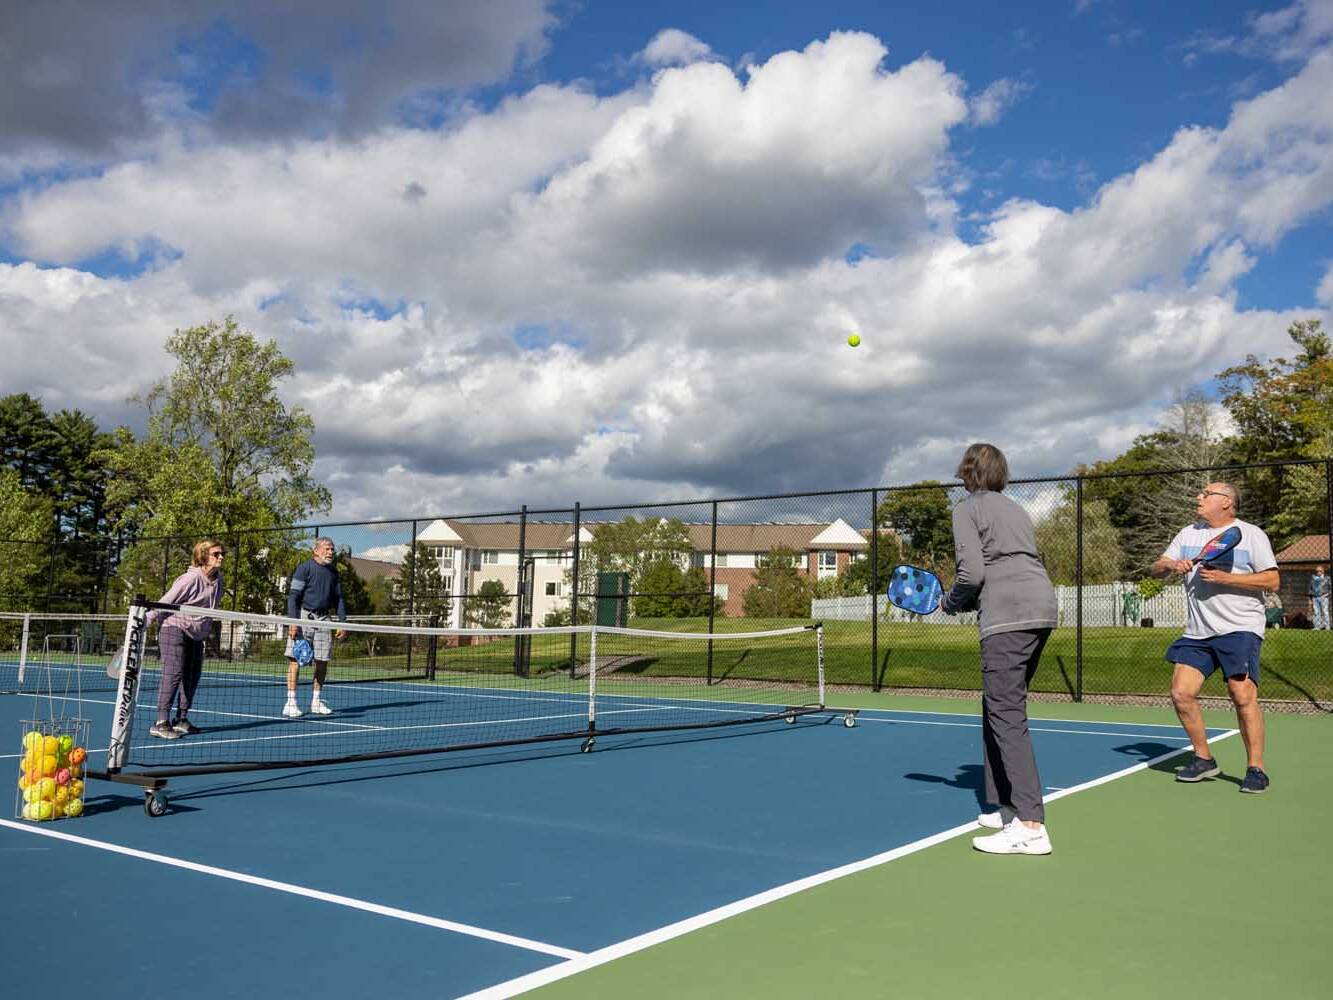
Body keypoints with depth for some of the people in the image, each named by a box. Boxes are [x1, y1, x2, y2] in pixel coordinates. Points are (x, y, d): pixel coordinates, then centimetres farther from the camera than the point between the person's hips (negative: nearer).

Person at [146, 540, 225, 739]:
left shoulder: (218, 578, 4)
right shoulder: (191, 578, -19)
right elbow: (166, 602, -16)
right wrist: (147, 620, -15)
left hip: (196, 634, 8)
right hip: (175, 629, -8)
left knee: (193, 676, 8)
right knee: (173, 674, -14)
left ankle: (181, 720, 17)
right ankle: (161, 723, -15)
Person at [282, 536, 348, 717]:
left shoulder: (333, 572, 13)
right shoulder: (304, 568, -6)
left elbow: (338, 598, 19)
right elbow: (293, 596, -10)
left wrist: (343, 622, 11)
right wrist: (293, 621, -19)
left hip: (324, 618, 6)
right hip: (304, 616, -6)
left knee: (322, 661, 6)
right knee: (295, 660, -5)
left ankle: (316, 702, 17)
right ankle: (291, 703, -2)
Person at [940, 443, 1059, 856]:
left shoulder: (967, 510, 3)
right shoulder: (1014, 509, 26)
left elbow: (972, 573, -9)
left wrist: (950, 603, 9)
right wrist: (970, 602, 24)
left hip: (1008, 618, -9)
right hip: (1041, 609, 9)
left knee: (1006, 715, -10)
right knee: (998, 710, 17)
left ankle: (1030, 826, -14)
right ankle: (1005, 807, 21)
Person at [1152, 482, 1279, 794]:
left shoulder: (1251, 534, -1)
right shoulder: (1188, 534, 15)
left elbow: (1272, 581, -8)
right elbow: (1156, 569, 12)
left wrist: (1224, 578, -17)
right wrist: (1171, 565, -12)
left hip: (1240, 628, -5)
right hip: (1197, 632, 6)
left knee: (1243, 695, -16)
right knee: (1181, 693, -2)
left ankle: (1256, 769, -3)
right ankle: (1203, 759, 15)